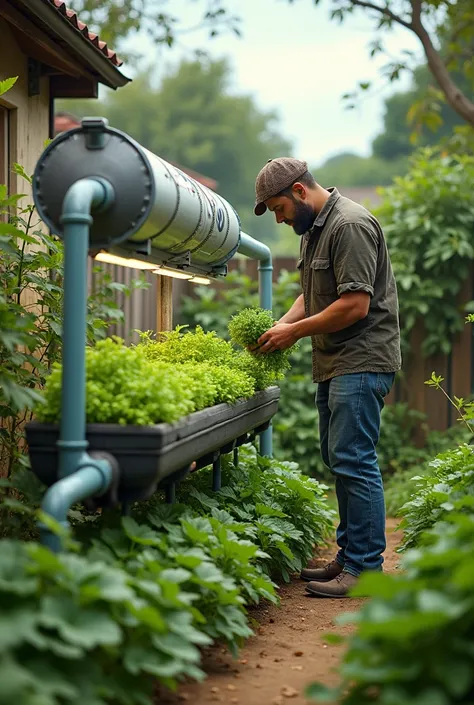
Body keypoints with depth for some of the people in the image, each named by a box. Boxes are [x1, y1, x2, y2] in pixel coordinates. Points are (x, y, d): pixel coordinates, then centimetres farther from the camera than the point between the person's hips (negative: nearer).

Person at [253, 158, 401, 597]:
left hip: (362, 362, -10)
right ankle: (348, 557, 21)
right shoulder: (313, 229, 17)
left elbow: (355, 305, -21)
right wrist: (282, 326, 5)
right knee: (338, 459, 13)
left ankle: (365, 568, -5)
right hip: (334, 363, 11)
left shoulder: (350, 226, -16)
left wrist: (295, 331, -14)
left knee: (353, 460, -11)